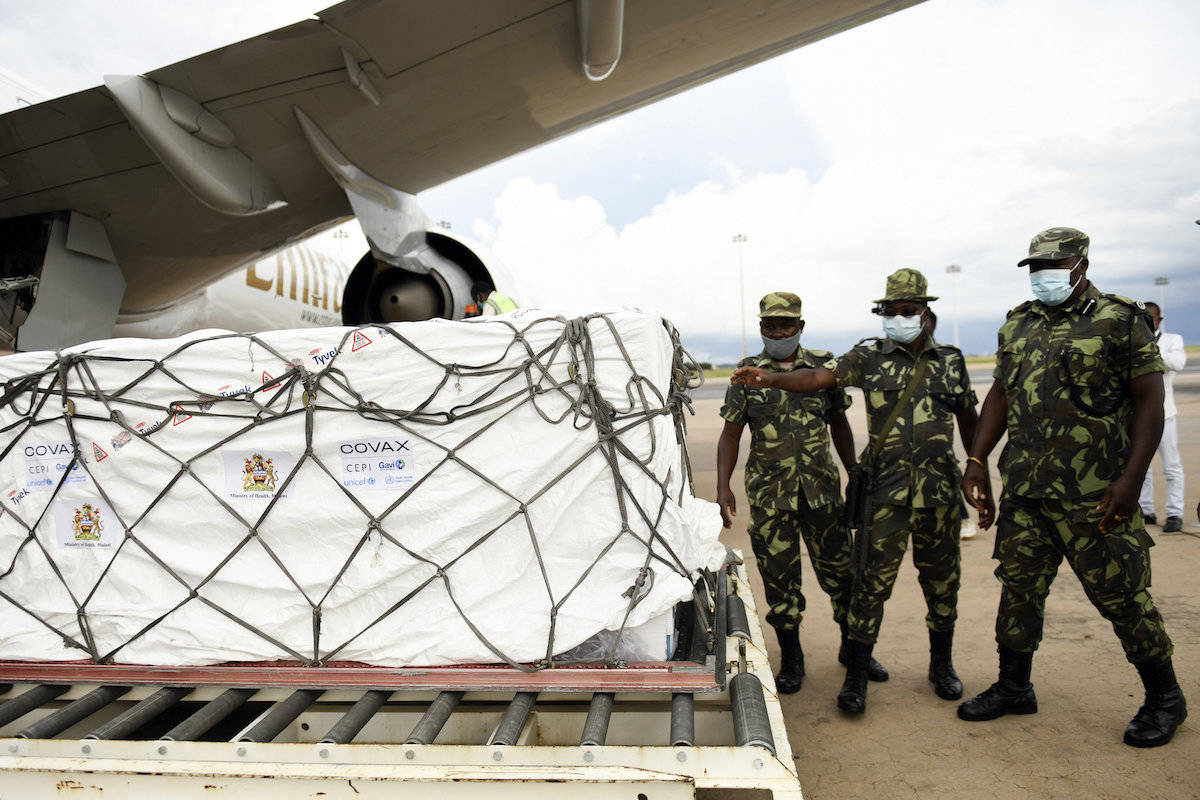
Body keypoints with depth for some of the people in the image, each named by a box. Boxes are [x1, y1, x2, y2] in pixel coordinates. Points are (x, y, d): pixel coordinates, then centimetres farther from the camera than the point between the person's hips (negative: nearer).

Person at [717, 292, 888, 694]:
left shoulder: (824, 367, 6)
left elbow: (840, 425, 14)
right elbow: (731, 434, 1)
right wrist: (723, 487, -8)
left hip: (822, 488, 1)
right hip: (769, 494, -1)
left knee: (840, 569, 8)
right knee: (779, 575, 5)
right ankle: (792, 660, 22)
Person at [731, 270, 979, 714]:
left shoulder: (950, 361, 9)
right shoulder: (870, 357, 2)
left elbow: (968, 422, 17)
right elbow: (819, 377, -12)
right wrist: (770, 379, -29)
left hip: (940, 491, 3)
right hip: (886, 491, -2)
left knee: (941, 581, 13)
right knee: (873, 581, -2)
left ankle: (941, 664, 33)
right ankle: (856, 675, 10)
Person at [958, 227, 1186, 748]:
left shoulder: (1122, 321, -4)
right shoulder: (1017, 326, 12)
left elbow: (1149, 401, -7)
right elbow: (1001, 395, 16)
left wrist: (1131, 479, -15)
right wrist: (976, 460, 7)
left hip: (1095, 495, -5)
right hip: (1022, 490, 5)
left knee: (1120, 595, 3)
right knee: (1018, 585, 11)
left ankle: (1164, 698, 25)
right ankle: (1014, 686, 27)